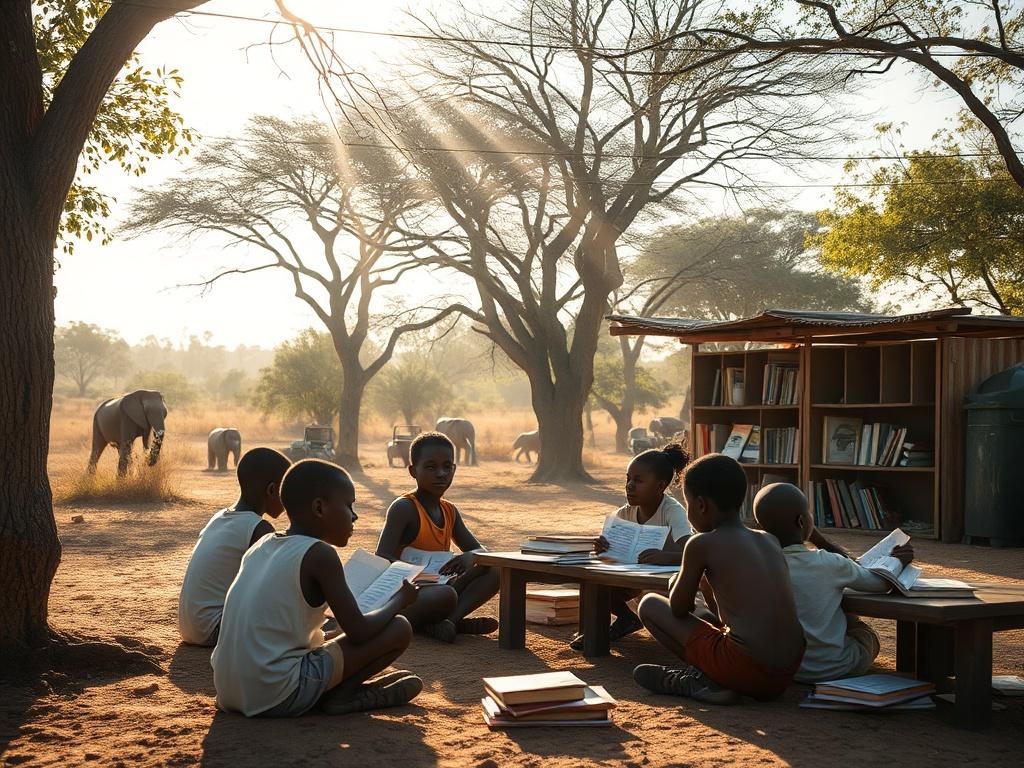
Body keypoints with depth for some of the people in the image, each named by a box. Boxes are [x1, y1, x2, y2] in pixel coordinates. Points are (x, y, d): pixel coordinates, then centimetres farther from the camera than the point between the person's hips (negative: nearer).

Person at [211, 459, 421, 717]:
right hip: (280, 696, -8)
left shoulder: (262, 546, 12)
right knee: (400, 629, -3)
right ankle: (340, 695, 1)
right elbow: (359, 632, -8)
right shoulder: (320, 554, -10)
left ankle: (337, 689, 15)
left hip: (229, 692, 8)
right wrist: (400, 599, 10)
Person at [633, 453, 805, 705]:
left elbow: (678, 609, 7)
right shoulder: (770, 541, 14)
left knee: (650, 604, 10)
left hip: (745, 671, -7)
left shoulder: (701, 544, -5)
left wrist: (678, 582, 28)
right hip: (784, 679, 7)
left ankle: (704, 681, -1)